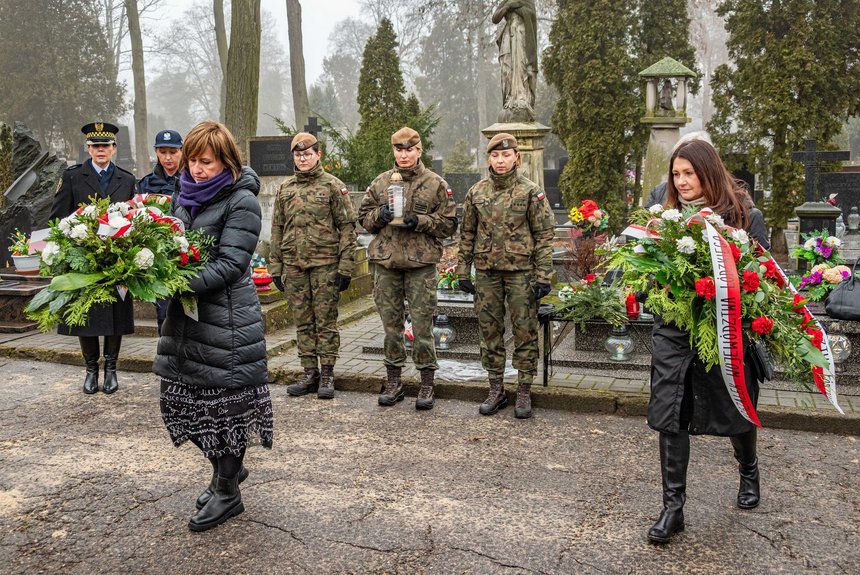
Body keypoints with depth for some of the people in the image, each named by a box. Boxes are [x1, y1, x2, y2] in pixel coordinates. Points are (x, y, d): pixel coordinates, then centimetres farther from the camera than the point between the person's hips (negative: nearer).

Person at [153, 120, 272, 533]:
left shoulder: (241, 201, -9)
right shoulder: (185, 196, 12)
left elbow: (230, 264, -16)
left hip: (227, 317, -7)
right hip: (184, 313, 7)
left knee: (225, 402, 2)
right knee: (185, 398, 13)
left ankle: (227, 492, 19)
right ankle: (227, 467, 35)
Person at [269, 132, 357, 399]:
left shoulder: (333, 186, 0)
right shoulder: (285, 189, 12)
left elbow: (347, 227, -3)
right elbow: (277, 230, 15)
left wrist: (345, 266, -9)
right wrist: (275, 266, 10)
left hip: (325, 264, -4)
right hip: (294, 265, 4)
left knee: (326, 321, 0)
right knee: (302, 322, 8)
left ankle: (327, 375, 8)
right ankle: (310, 373, 17)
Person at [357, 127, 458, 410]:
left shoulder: (436, 184, 3)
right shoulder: (380, 182, 10)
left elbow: (449, 224, 2)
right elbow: (364, 217, 15)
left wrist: (420, 221, -13)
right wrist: (380, 215, -6)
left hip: (421, 263, -3)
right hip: (386, 262, 3)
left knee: (422, 323, 0)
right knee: (391, 323, 9)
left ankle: (427, 383, 12)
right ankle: (393, 381, 21)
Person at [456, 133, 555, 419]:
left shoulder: (531, 191, -2)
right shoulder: (476, 192, 7)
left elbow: (544, 234, -3)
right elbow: (467, 234, 12)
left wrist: (543, 275, -9)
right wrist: (463, 270, 7)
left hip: (521, 271, -3)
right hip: (486, 272, 3)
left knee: (524, 331, 1)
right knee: (489, 331, 9)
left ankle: (524, 392, 13)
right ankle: (496, 390, 21)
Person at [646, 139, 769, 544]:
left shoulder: (739, 214, -3)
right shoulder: (668, 214, 7)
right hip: (673, 329, 3)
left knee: (734, 406, 14)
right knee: (670, 416, -1)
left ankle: (748, 470, 45)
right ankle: (673, 506, 10)